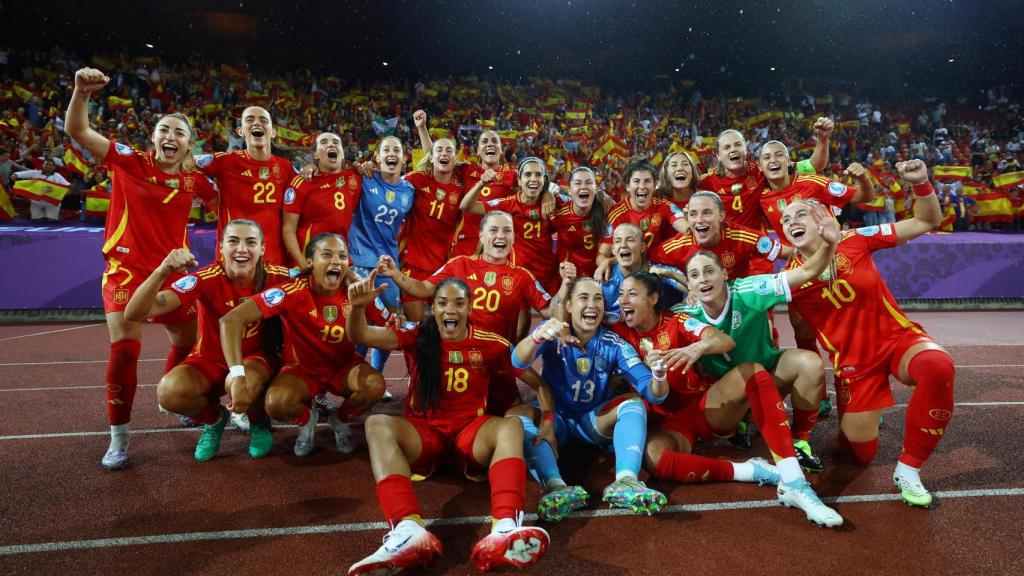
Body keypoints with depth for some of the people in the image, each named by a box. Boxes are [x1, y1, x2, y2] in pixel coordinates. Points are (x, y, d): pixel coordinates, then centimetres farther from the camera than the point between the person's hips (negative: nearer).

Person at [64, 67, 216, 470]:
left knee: (188, 341, 16)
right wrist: (82, 92, -29)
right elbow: (77, 131, -14)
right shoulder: (130, 161, -7)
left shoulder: (195, 178, 0)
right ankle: (118, 438, 0)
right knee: (125, 347, -15)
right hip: (126, 267, -4)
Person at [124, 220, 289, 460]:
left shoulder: (274, 277, -18)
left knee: (242, 383, -36)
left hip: (256, 359, -1)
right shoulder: (206, 279, -23)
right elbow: (134, 314, -31)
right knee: (169, 391, -30)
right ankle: (214, 419, 6)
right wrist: (161, 272, -50)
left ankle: (259, 422, 2)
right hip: (210, 360, 1)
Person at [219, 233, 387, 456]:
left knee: (375, 385, -30)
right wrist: (237, 376, -41)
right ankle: (306, 419, 6)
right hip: (302, 368, -2)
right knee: (276, 403, -34)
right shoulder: (292, 292, -26)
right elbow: (231, 320, -32)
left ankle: (340, 421, 6)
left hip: (344, 367, 2)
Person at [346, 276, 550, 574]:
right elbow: (360, 335, -14)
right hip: (423, 432, 0)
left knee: (512, 425, -30)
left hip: (471, 431, 0)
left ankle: (505, 529, -55)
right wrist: (358, 306, -35)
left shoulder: (490, 344, -1)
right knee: (377, 424, -29)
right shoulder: (417, 336, -2)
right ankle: (409, 530, -52)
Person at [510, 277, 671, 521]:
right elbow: (519, 361, -31)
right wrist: (538, 336, -53)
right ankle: (557, 486, -48)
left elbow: (653, 394, -17)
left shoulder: (613, 344, -9)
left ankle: (625, 481, -42)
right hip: (555, 418, -1)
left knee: (633, 401, -23)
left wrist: (658, 374, -42)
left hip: (595, 421, 1)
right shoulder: (553, 332, -11)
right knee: (516, 415, -28)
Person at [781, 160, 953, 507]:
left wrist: (920, 184, -21)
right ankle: (862, 416, 44)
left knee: (939, 367, -38)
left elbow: (927, 222, -5)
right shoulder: (789, 277, -8)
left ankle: (908, 469, -19)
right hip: (853, 361, 1)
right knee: (860, 454, 5)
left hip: (898, 338, -1)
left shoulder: (855, 241, -9)